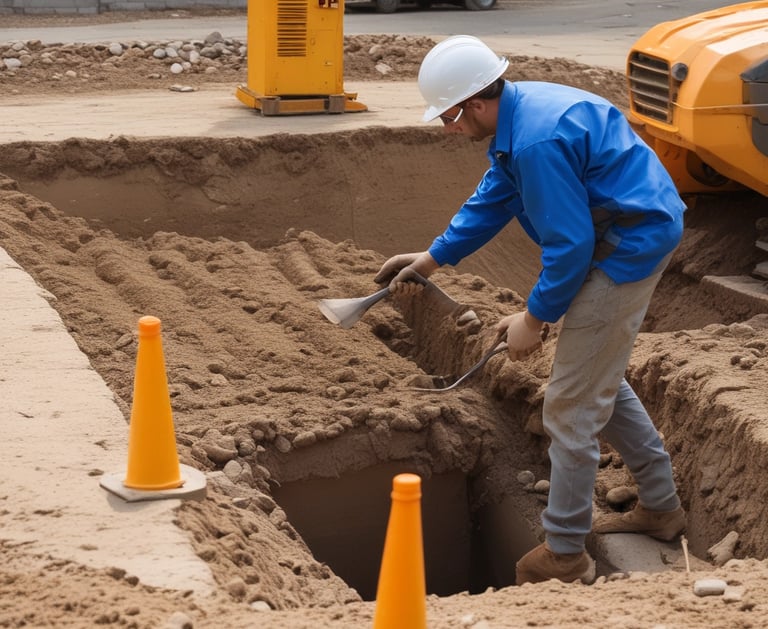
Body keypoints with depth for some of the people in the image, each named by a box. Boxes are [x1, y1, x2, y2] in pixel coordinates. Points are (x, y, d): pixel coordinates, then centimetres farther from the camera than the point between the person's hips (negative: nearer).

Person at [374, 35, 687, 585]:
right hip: (640, 236, 11)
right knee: (602, 381, 23)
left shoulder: (538, 142, -28)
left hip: (626, 249, -11)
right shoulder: (519, 111, 5)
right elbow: (492, 200, 19)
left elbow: (570, 244, -24)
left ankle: (564, 554, 9)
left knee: (572, 405, -2)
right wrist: (431, 259, 20)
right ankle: (660, 506, 35)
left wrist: (534, 319, -12)